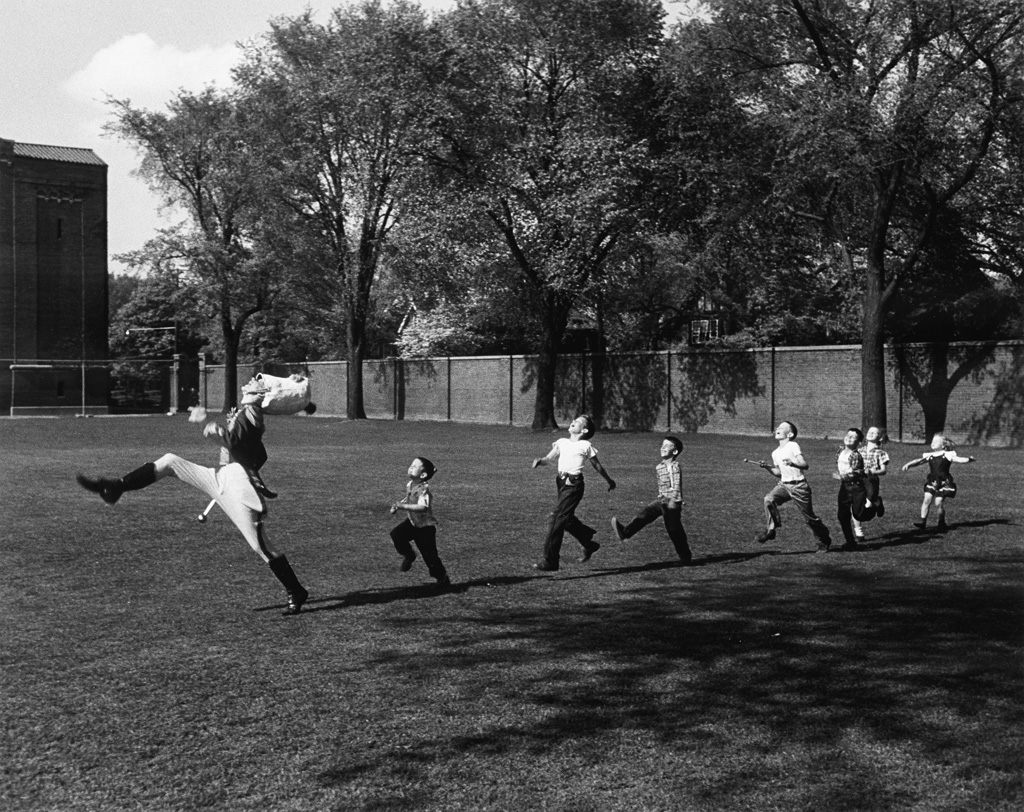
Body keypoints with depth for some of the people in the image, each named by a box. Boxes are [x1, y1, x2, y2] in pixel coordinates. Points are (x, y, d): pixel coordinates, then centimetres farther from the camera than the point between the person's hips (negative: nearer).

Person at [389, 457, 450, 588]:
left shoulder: (423, 489, -28)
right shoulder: (409, 485, -2)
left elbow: (423, 507, -43)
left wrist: (403, 506, -46)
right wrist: (397, 505, 3)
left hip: (425, 526, -7)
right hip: (412, 522, 7)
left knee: (429, 555, -3)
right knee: (396, 535, -16)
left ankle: (442, 579, 19)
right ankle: (408, 555, 12)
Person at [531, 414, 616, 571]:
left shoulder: (585, 445, 0)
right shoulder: (561, 442, 14)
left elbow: (597, 465, 11)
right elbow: (549, 459, 10)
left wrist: (609, 480, 20)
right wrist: (540, 461, -11)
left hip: (574, 485, -6)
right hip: (562, 482, 6)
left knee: (557, 518, -11)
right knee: (567, 520, 12)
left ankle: (550, 561, -9)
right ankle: (589, 545, 36)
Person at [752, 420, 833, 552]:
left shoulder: (793, 446, -10)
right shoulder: (775, 453, 11)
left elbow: (805, 465, -19)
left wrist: (792, 463, -37)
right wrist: (767, 467, 3)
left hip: (798, 486, -5)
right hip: (784, 485, 5)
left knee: (809, 517, 3)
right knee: (769, 499, -23)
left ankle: (824, 541, 23)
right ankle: (771, 530, -14)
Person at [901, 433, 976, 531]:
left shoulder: (948, 455, -3)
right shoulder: (929, 455, 7)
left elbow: (958, 459, -12)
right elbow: (918, 461, 3)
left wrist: (969, 459, -28)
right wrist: (908, 465, -11)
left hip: (944, 483, -4)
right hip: (932, 482, 4)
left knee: (938, 503, -7)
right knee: (927, 499, -8)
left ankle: (942, 523, 14)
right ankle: (923, 521, -2)